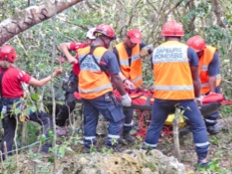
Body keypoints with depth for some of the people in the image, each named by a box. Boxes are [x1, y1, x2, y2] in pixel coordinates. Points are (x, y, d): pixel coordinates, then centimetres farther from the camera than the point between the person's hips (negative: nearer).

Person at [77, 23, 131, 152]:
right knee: (117, 119, 5)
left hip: (85, 94, 7)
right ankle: (111, 147, 1)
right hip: (102, 95, -6)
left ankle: (88, 147, 23)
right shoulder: (108, 54, -13)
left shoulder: (81, 52, 6)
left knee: (90, 120, 19)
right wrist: (124, 96, -3)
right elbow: (115, 78, -12)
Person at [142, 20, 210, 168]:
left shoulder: (156, 51, 5)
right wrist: (197, 96, 16)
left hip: (162, 96, 3)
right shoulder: (188, 50, -4)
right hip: (184, 96, -3)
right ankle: (203, 158, 9)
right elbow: (195, 78, 3)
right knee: (198, 126, 10)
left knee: (155, 125, 18)